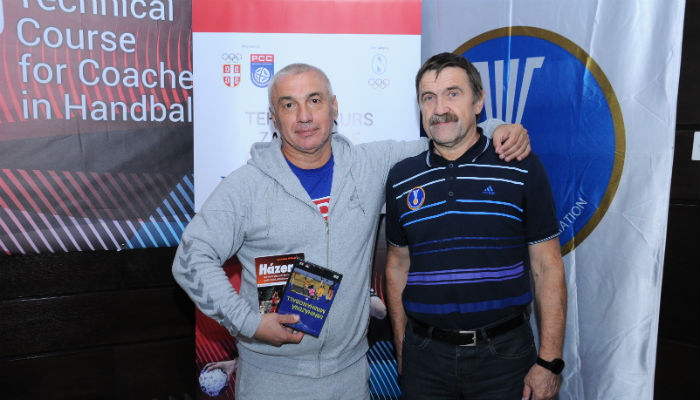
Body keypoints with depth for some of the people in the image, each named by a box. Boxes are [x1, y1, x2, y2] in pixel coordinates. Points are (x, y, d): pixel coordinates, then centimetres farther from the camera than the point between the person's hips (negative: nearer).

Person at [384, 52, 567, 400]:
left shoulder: (523, 169, -4)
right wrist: (401, 348, 9)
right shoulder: (401, 178, 3)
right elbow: (397, 267, 10)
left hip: (504, 356, -1)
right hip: (424, 355, 2)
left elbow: (547, 269, -3)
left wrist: (549, 362, -6)